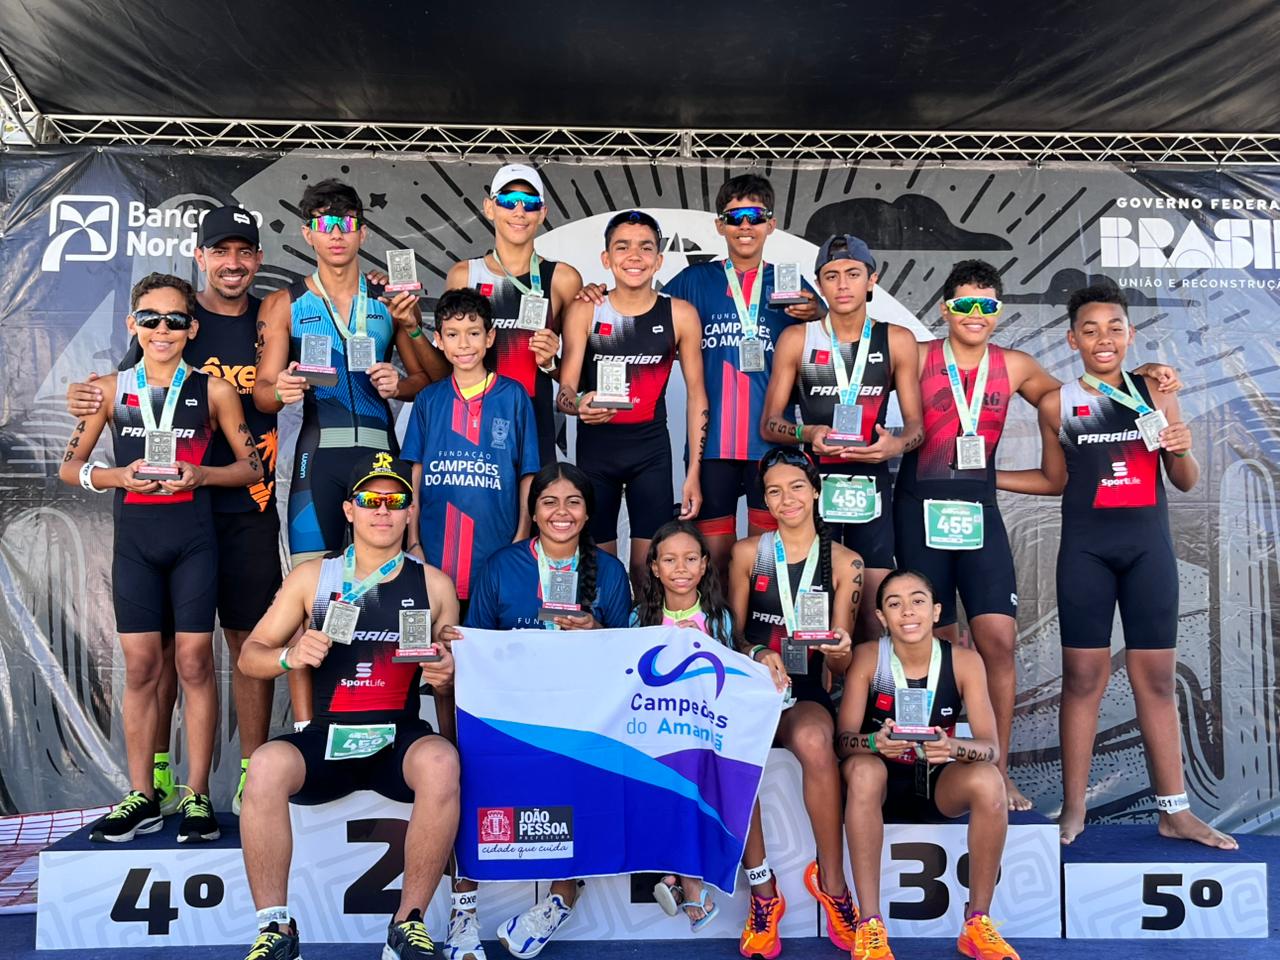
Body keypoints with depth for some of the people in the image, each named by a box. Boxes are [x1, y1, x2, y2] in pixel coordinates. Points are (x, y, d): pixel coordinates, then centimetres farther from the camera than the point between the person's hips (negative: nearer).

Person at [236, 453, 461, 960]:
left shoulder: (434, 585, 5)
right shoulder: (312, 577, 4)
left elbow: (450, 678, 12)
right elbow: (250, 655, 7)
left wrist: (445, 676, -12)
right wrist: (289, 656, -15)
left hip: (399, 739, 0)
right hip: (326, 740, 1)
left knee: (442, 762, -32)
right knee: (266, 766, -29)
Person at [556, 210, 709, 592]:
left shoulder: (681, 315, -3)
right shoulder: (584, 311, -4)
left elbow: (696, 393, 2)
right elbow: (565, 389, -5)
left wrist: (694, 472, -2)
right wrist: (577, 405, -31)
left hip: (651, 448, 0)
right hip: (595, 446, 0)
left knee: (650, 564, 2)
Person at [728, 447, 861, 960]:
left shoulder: (844, 562, 7)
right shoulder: (747, 553, 10)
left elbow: (838, 663, 6)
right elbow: (734, 632, 11)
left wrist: (838, 652, -18)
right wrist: (758, 656, -11)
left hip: (807, 691, -1)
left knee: (813, 740, -37)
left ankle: (831, 880, -16)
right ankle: (762, 892, -19)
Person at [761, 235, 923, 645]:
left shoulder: (898, 341, 5)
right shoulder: (796, 339, 3)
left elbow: (915, 424, 5)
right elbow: (769, 424, 2)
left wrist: (897, 444, -18)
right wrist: (806, 434, -18)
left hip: (871, 484, 1)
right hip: (813, 483, 0)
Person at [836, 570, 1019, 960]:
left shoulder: (964, 661, -10)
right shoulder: (867, 657, -13)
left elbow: (990, 747, -14)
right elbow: (843, 740, -17)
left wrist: (952, 747, -37)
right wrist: (875, 742, -40)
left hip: (939, 783, 1)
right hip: (884, 781, -1)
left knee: (988, 779, -29)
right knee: (863, 769, -34)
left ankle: (977, 923, -12)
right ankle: (869, 925, -26)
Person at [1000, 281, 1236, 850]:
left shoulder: (1156, 393, 5)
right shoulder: (1057, 404, 3)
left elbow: (1186, 483, 10)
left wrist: (1182, 451, -11)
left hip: (1149, 546, 1)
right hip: (1085, 550, -1)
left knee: (1157, 676, 6)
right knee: (1084, 676, 1)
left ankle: (1175, 811, 16)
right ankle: (1073, 809, 9)